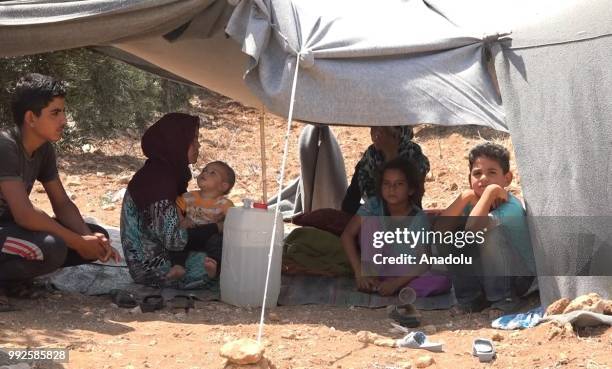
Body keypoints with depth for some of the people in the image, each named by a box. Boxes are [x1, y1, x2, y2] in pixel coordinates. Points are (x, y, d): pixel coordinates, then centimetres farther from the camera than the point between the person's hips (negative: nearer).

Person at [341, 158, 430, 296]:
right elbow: (347, 234, -19)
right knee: (369, 221, -21)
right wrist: (359, 272, -30)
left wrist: (395, 283, -38)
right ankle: (370, 272, -20)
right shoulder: (374, 205, -14)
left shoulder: (418, 219, -20)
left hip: (402, 270, -1)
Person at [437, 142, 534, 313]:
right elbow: (439, 229, -16)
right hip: (488, 279, 7)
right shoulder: (473, 203, -1)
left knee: (492, 229, -30)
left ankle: (502, 299, -19)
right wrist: (466, 197, -20)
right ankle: (470, 298, -3)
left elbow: (472, 229, -40)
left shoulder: (510, 206, -22)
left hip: (520, 278, -7)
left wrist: (491, 191, -33)